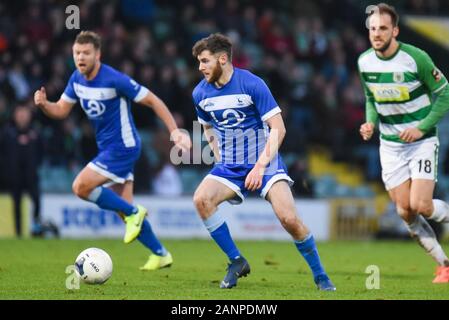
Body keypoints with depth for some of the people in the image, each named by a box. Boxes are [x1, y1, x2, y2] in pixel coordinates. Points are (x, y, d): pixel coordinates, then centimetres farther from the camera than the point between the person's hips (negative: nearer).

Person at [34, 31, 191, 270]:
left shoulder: (114, 80, -21)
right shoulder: (77, 79, 2)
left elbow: (153, 101, -16)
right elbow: (61, 110, 8)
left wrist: (174, 131, -21)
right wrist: (43, 104, -14)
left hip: (122, 147, -8)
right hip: (107, 148, 8)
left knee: (81, 187, -17)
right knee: (124, 209, 9)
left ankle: (133, 213, -3)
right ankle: (160, 255, 20)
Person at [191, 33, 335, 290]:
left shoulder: (252, 84, -14)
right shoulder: (201, 93, 1)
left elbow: (278, 129, -14)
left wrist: (260, 166, -21)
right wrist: (220, 160, 10)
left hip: (264, 161, -4)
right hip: (229, 167, 4)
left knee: (289, 218, -19)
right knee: (201, 199, -24)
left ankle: (320, 276, 2)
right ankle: (236, 261, -9)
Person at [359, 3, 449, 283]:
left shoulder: (416, 58, -17)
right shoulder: (365, 61, -2)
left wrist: (422, 127, -17)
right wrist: (371, 123, -4)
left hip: (422, 141, -5)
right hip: (390, 144, 5)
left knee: (421, 206, -17)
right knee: (404, 211, -2)